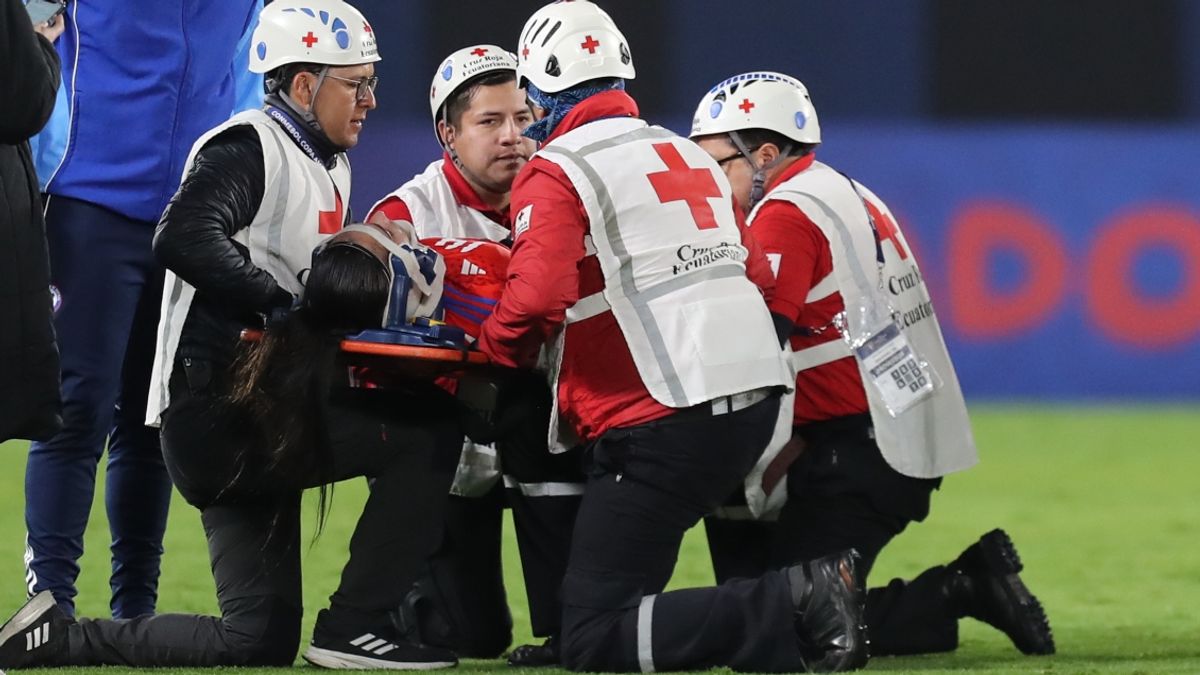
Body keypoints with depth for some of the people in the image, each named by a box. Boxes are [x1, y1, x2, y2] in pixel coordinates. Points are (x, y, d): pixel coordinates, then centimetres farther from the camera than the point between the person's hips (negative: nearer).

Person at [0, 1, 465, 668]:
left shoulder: (329, 166, 22)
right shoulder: (250, 147, -8)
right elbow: (185, 237, -26)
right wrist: (287, 306, -27)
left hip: (261, 408, 10)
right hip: (222, 408, -10)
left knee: (260, 640, 7)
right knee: (428, 431, -19)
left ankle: (55, 639, 12)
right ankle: (354, 626, -14)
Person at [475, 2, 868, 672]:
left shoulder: (555, 173, -5)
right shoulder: (688, 154, 20)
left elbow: (536, 300, -18)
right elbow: (757, 274, 22)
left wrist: (493, 345, 2)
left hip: (666, 422, -8)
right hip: (758, 398, 8)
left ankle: (793, 609, -21)